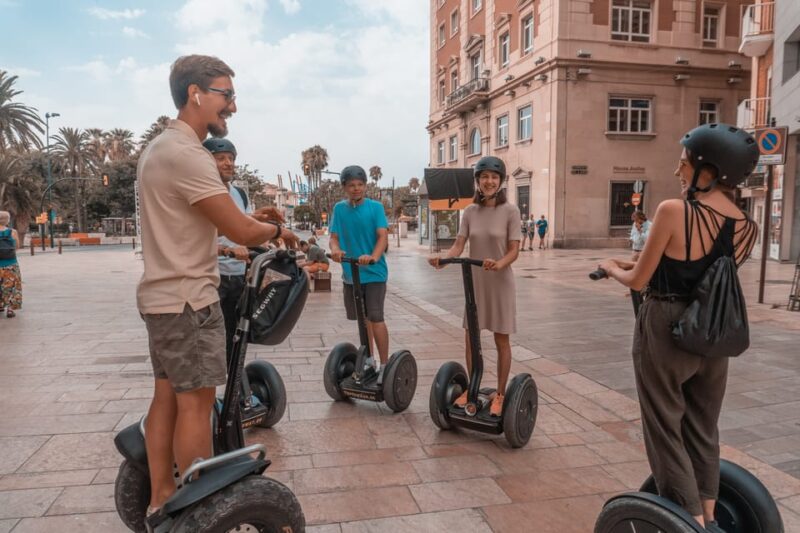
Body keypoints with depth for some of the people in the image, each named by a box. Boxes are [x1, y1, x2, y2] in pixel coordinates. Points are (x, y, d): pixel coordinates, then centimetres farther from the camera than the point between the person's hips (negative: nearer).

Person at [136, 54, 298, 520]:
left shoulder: (162, 147, 14)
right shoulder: (187, 153, -19)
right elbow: (241, 229, -19)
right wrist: (279, 230, -1)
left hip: (163, 294, 10)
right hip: (188, 300, -10)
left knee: (168, 395, 15)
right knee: (196, 401, -2)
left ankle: (161, 497, 26)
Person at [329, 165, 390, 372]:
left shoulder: (375, 207, -6)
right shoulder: (339, 208, 4)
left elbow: (383, 236, -14)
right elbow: (334, 237, 2)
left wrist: (373, 257, -33)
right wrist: (335, 250, -21)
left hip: (374, 272, -4)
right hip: (350, 272, 4)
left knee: (375, 318, -8)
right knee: (362, 318, 14)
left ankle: (384, 365, 2)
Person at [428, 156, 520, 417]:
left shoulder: (510, 210, -9)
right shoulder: (470, 211, 1)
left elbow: (514, 250, -12)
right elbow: (458, 246, -5)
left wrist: (499, 264, -32)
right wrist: (442, 258, -26)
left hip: (500, 283, -4)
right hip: (475, 282, 4)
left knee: (501, 340, 6)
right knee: (470, 338, 11)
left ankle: (500, 394, 21)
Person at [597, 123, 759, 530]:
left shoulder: (674, 211, -18)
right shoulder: (748, 229, 1)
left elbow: (637, 281, -12)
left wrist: (612, 267, 9)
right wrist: (642, 265, 20)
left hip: (666, 332, -6)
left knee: (666, 432, 9)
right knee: (703, 431, 21)